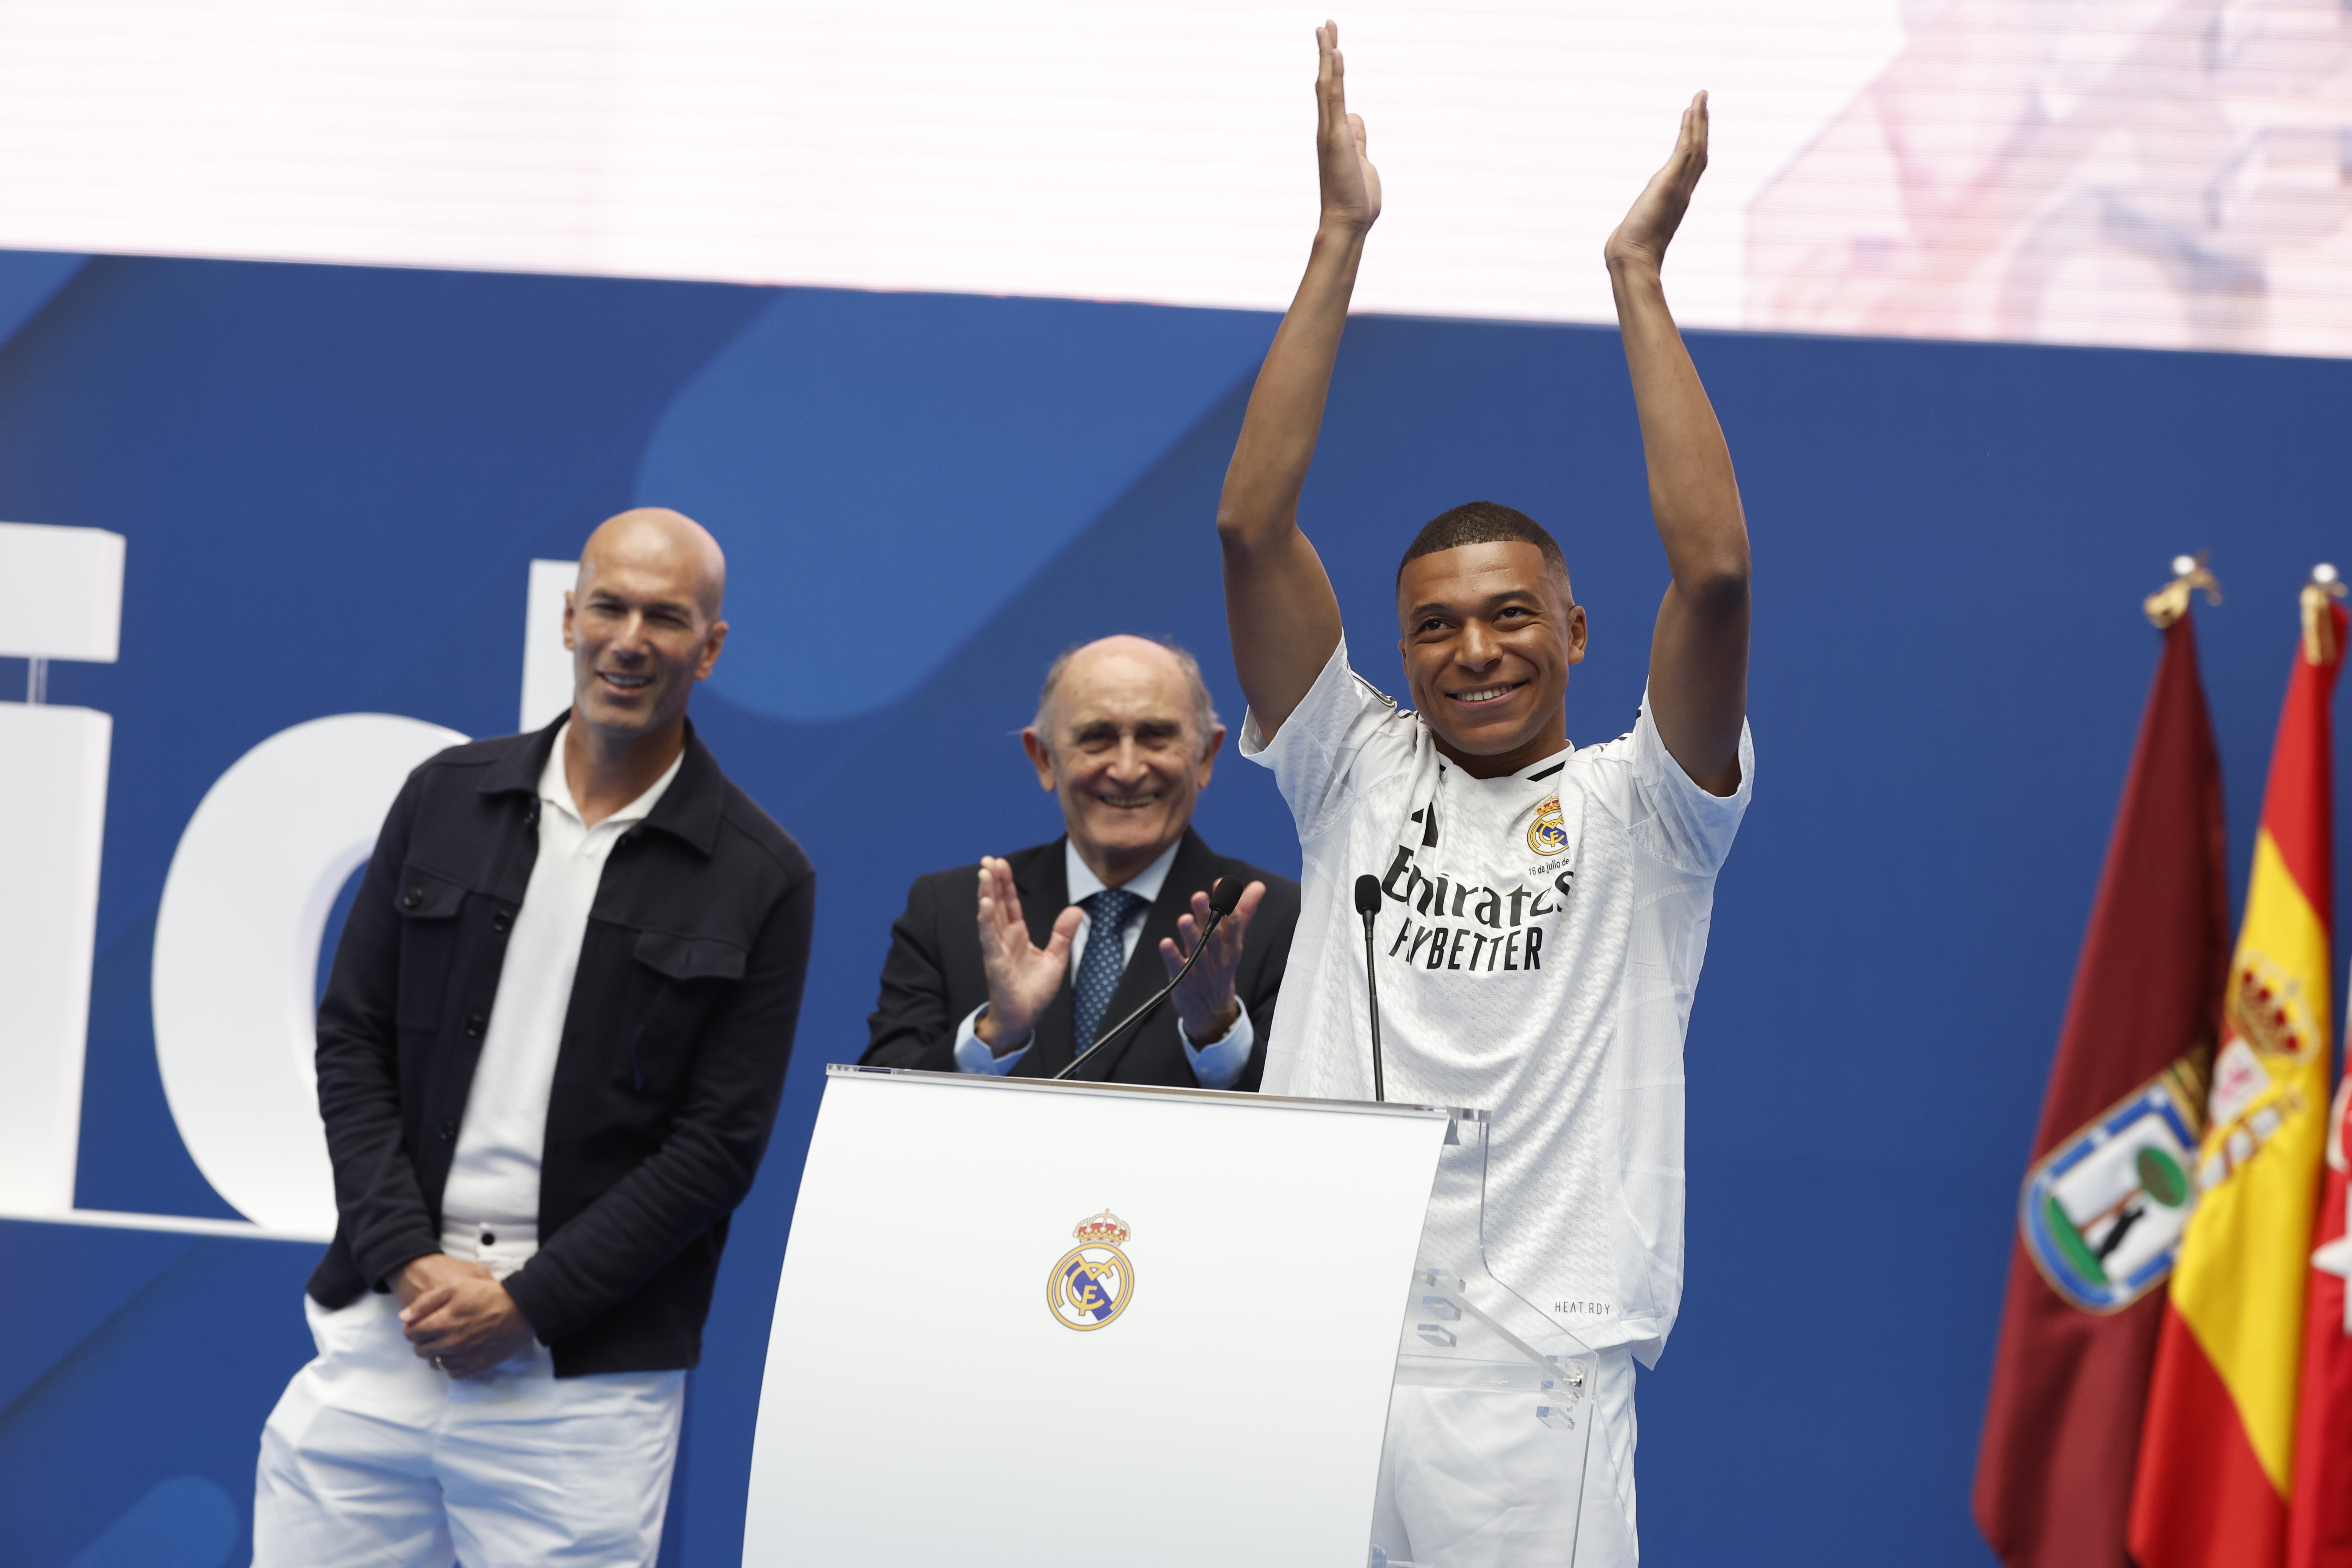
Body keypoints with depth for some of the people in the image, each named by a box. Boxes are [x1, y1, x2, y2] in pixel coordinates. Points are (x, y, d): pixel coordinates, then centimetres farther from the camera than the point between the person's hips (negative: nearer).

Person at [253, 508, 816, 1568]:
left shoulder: (760, 880, -1)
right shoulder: (448, 797, 8)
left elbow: (719, 1144, -4)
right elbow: (352, 1041, 7)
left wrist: (527, 1303, -10)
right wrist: (409, 1259, -5)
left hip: (582, 1374, -2)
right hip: (383, 1322, 3)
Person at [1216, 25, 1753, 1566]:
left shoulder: (1641, 810, 6)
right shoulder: (1359, 775, 13)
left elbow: (1716, 571, -10)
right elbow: (1253, 528, 3)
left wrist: (1640, 276, -7)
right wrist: (1340, 240, -1)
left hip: (1539, 1365, -2)